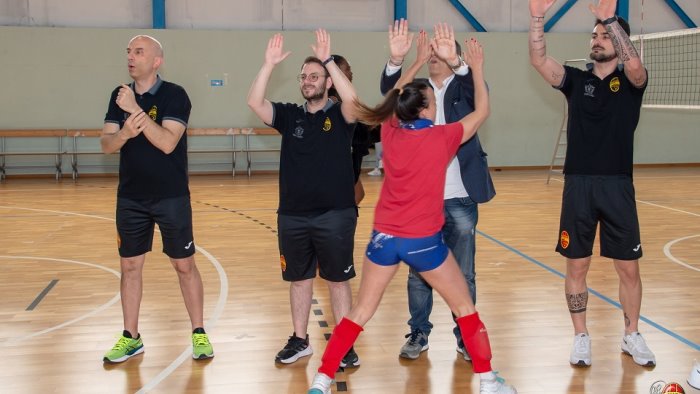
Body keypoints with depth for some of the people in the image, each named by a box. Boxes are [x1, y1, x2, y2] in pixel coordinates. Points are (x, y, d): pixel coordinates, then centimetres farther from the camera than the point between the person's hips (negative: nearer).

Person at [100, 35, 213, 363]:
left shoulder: (175, 95, -10)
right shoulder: (119, 95, 4)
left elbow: (168, 142, -22)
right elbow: (106, 144, -3)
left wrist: (136, 109, -27)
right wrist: (125, 132, -25)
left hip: (172, 197, -4)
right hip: (130, 198, 4)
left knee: (184, 265, 3)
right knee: (130, 266, 9)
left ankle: (199, 333, 15)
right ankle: (131, 337, 21)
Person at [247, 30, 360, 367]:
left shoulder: (340, 115, -1)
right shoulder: (289, 115, 6)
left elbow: (352, 98, -24)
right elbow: (254, 102, -8)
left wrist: (328, 60, -24)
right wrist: (269, 64, -15)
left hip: (335, 215, -3)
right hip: (292, 216, 3)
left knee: (338, 280, 6)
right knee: (298, 279, 14)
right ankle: (299, 340, 27)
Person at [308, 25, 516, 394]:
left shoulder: (390, 130, -3)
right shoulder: (442, 137, -12)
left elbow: (396, 94, 17)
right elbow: (481, 111, 3)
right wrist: (476, 67, 12)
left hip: (384, 236, 4)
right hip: (423, 240, -3)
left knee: (360, 312, 12)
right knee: (465, 307, 14)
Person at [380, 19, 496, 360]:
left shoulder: (462, 89, 3)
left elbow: (479, 90, -20)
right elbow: (389, 89, -13)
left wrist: (455, 61, -39)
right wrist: (396, 59, -34)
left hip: (460, 199, -1)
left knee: (463, 274, 7)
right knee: (418, 272, 9)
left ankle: (466, 335, 19)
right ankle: (419, 333, 21)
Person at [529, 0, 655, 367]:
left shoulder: (630, 82, 1)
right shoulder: (576, 79, 7)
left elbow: (634, 64, -23)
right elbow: (539, 61, -8)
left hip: (618, 187, -1)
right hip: (578, 186, 1)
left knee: (628, 268, 7)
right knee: (576, 266, 6)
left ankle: (632, 336, 24)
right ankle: (581, 337, 20)